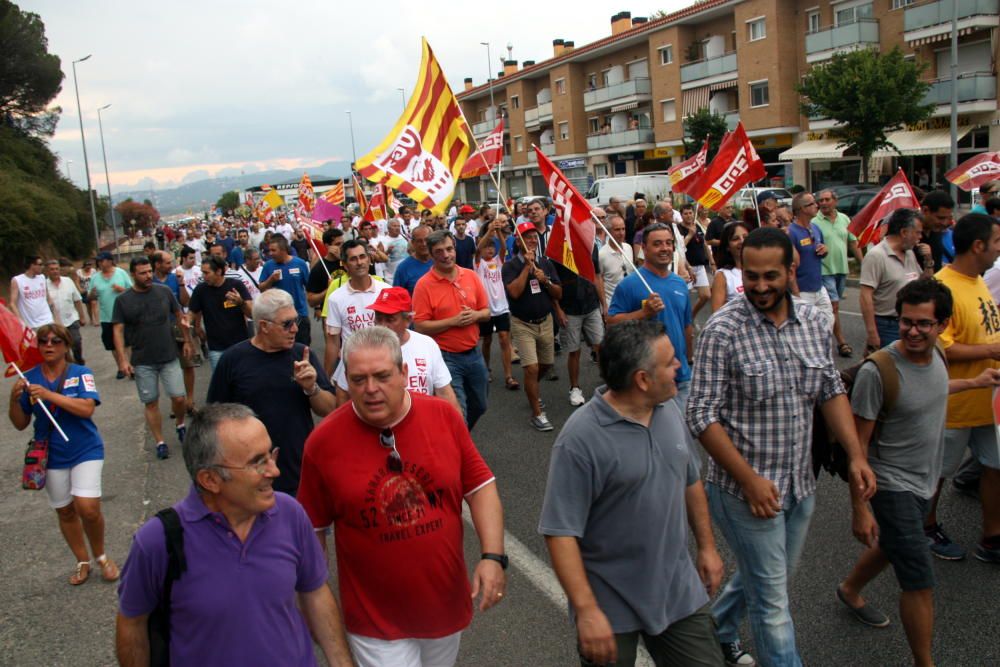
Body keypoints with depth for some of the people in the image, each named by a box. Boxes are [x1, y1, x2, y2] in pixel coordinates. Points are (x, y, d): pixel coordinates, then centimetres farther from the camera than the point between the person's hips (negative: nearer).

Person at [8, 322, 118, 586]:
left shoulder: (81, 373, -8)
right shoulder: (29, 378, -1)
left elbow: (87, 408, -23)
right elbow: (20, 424, 2)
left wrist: (49, 395, -28)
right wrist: (14, 399, -16)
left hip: (85, 451, -3)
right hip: (52, 456, 3)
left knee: (87, 507, -14)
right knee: (65, 512, 13)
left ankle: (101, 557, 12)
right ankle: (82, 562, 33)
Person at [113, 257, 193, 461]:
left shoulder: (164, 291, 0)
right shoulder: (123, 301, -2)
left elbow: (179, 315, 12)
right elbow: (118, 331, -4)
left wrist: (187, 340, 11)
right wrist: (122, 360, -11)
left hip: (169, 357, 1)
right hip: (142, 362, 0)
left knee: (179, 397, -3)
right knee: (151, 403, 5)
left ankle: (180, 425, 27)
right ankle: (160, 442, 16)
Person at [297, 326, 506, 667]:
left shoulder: (444, 416, -10)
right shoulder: (323, 442, -14)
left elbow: (481, 487, -2)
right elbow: (312, 529, -3)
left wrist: (493, 556, -12)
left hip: (447, 605, 3)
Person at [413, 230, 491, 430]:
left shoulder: (471, 276, 3)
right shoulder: (424, 284, -12)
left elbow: (486, 312, 10)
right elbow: (420, 326, -14)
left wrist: (475, 315, -13)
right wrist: (453, 321, -20)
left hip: (474, 354, 6)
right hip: (446, 357, -6)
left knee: (479, 406, 21)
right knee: (458, 413, -4)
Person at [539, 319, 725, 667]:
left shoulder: (670, 410, -1)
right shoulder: (581, 439, -23)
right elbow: (561, 532, -22)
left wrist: (707, 546, 16)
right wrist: (586, 611, -24)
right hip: (611, 608, -6)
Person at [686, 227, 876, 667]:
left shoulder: (814, 321, 1)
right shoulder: (723, 330, -17)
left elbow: (831, 392, 11)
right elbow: (702, 417, -17)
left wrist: (856, 455, -1)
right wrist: (749, 479, -21)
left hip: (800, 485, 6)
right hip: (746, 489, -6)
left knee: (765, 577, 25)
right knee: (772, 602, 4)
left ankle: (718, 631, 49)